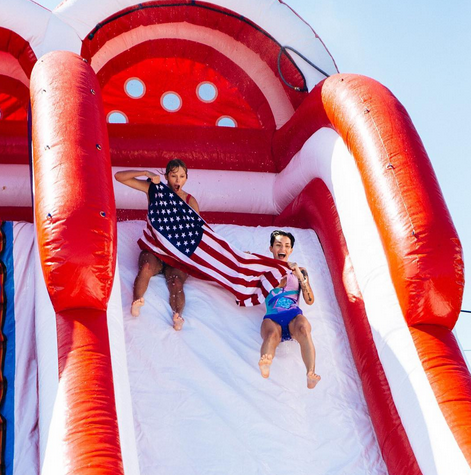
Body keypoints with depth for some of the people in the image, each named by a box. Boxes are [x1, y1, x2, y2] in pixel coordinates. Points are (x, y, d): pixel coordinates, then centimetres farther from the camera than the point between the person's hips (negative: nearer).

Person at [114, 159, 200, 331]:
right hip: (153, 248, 1)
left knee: (176, 283, -32)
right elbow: (119, 176, -3)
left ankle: (178, 315, -55)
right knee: (146, 267, -37)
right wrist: (146, 173, -16)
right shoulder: (153, 189, 2)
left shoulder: (190, 201, 4)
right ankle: (136, 301, -50)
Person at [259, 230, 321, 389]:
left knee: (303, 329, -38)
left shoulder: (299, 271, 27)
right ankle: (265, 365, -73)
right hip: (272, 317, -1)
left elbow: (310, 301, 15)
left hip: (294, 315, 1)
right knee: (272, 335, -39)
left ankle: (311, 375, -59)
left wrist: (300, 276, 2)